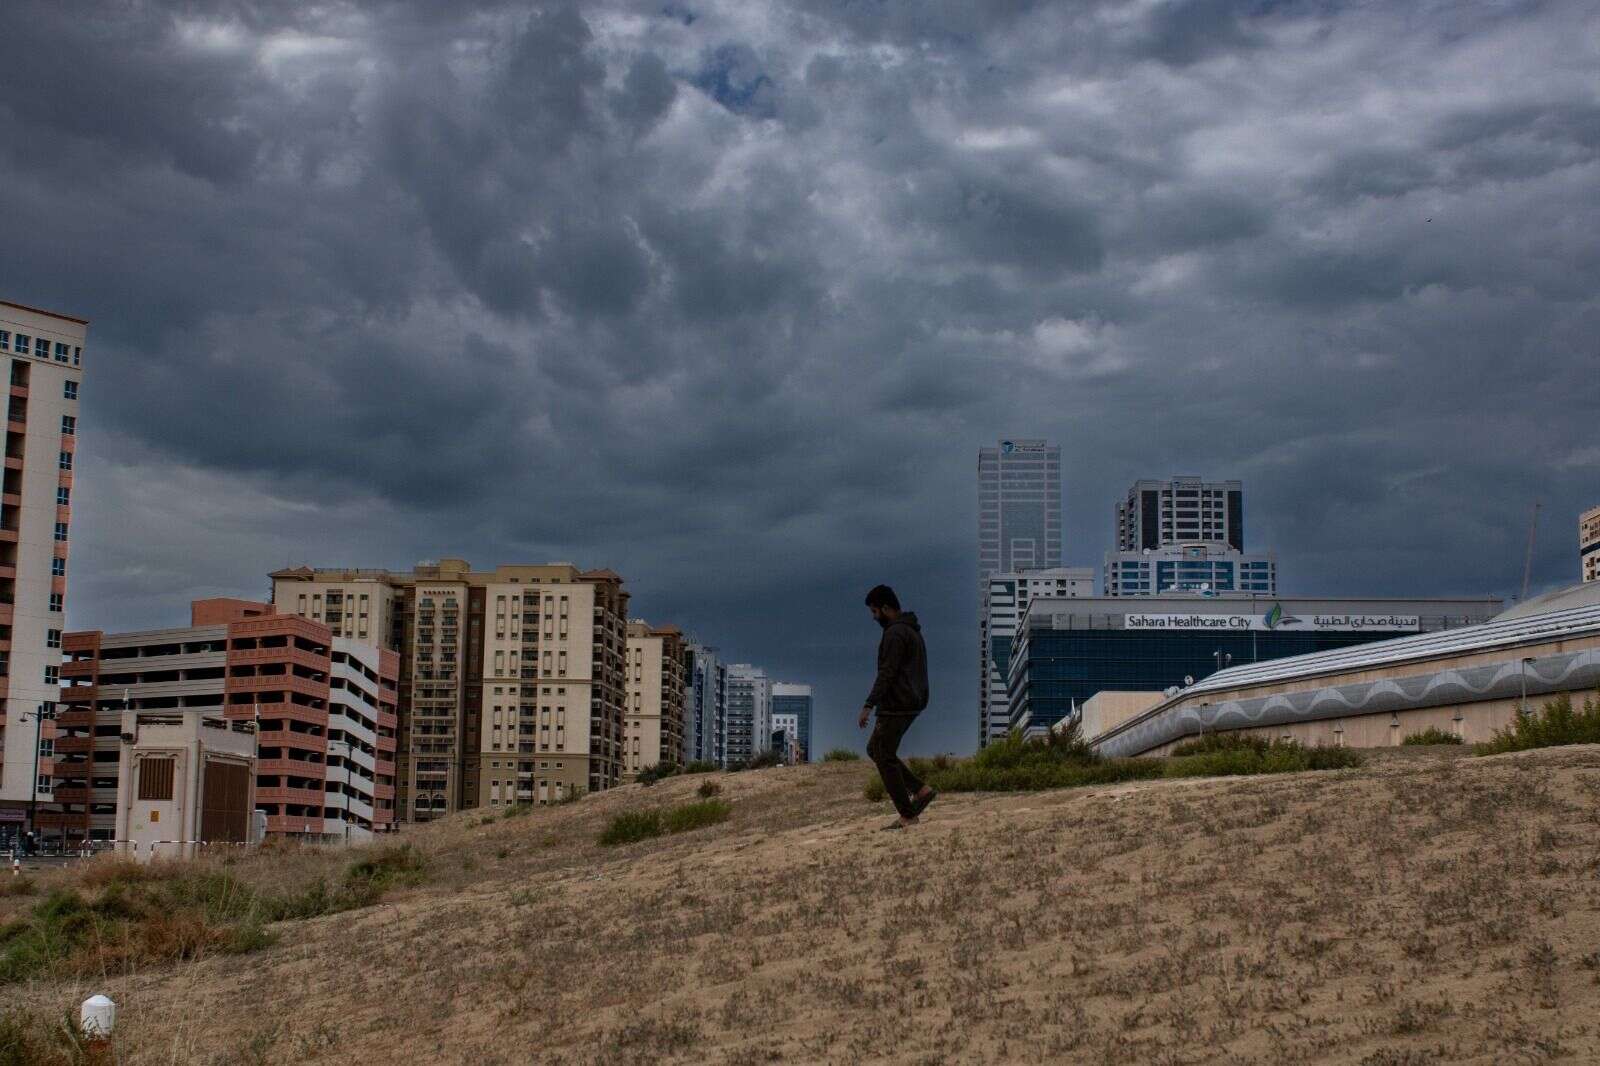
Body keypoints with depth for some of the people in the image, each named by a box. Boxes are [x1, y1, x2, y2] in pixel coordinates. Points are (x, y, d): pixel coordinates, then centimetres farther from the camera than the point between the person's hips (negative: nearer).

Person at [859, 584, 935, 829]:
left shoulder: (895, 633, -16)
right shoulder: (912, 630, 16)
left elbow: (887, 673, -22)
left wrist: (868, 706, -23)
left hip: (896, 705, -10)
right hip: (912, 703, 10)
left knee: (886, 758, -3)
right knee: (875, 749, 16)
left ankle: (907, 816, -2)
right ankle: (921, 791, 8)